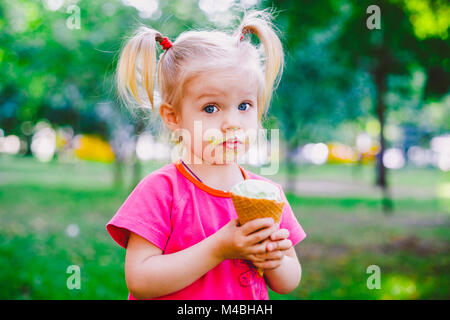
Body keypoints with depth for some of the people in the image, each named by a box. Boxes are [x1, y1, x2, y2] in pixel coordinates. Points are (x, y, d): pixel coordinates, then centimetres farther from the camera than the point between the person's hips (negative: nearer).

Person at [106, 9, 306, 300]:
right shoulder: (161, 189, -15)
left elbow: (290, 283, 3)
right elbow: (139, 282, -22)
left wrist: (275, 261, -17)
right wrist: (218, 249, -26)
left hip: (251, 306, 3)